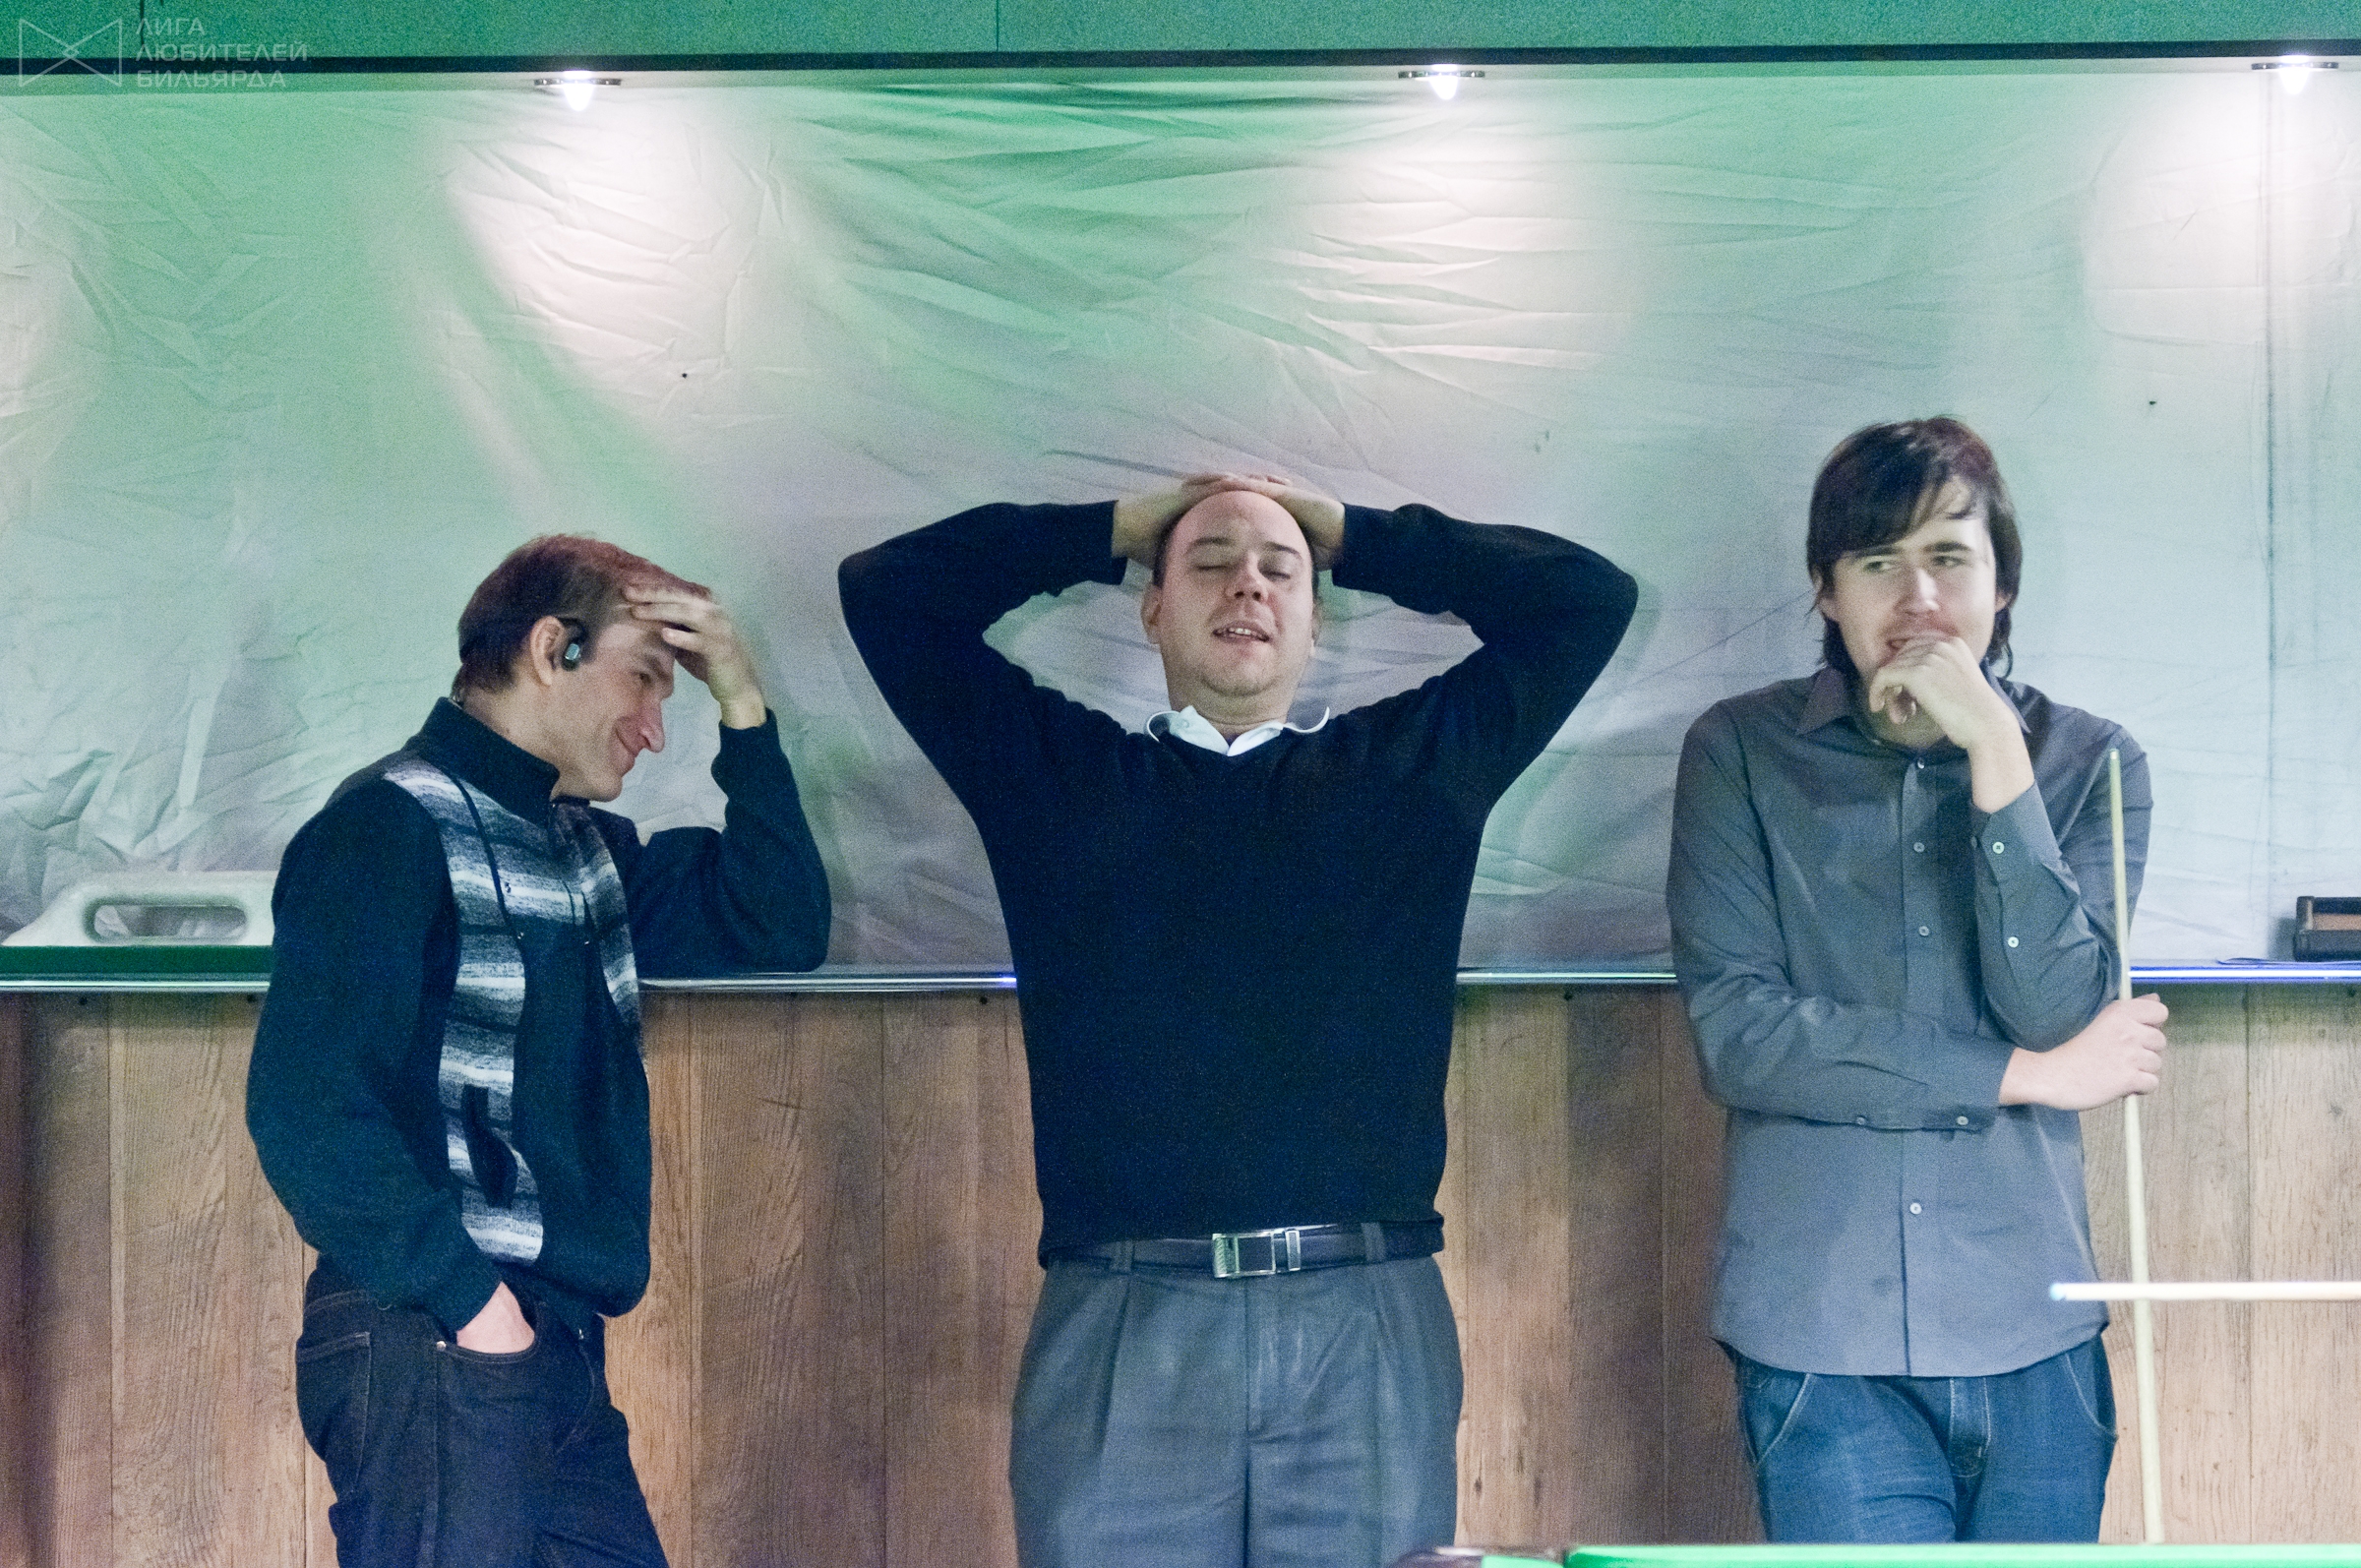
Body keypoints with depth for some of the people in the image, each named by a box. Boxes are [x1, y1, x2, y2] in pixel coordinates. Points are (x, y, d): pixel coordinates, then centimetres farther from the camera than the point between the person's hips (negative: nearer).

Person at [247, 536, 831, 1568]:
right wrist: (465, 1298, -17)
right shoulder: (391, 825, -9)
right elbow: (306, 1106, -18)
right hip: (432, 1353, -8)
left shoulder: (590, 850, 17)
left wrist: (742, 707, 8)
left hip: (561, 1363, 8)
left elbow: (780, 932, 15)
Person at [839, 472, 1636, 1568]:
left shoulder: (1418, 762, 18)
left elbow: (1585, 597, 21)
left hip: (1368, 1326, 1)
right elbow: (886, 590, 18)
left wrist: (1352, 537, 23)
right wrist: (1114, 531, 22)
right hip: (1119, 1325, 0)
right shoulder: (1054, 770, 16)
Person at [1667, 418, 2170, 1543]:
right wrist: (2029, 1074, -7)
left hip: (2032, 1335, 2)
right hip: (1819, 1335, -2)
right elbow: (1735, 1035, -10)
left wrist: (1996, 757, -14)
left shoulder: (2090, 764, 6)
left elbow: (2059, 1009, -8)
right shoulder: (1742, 754, 1)